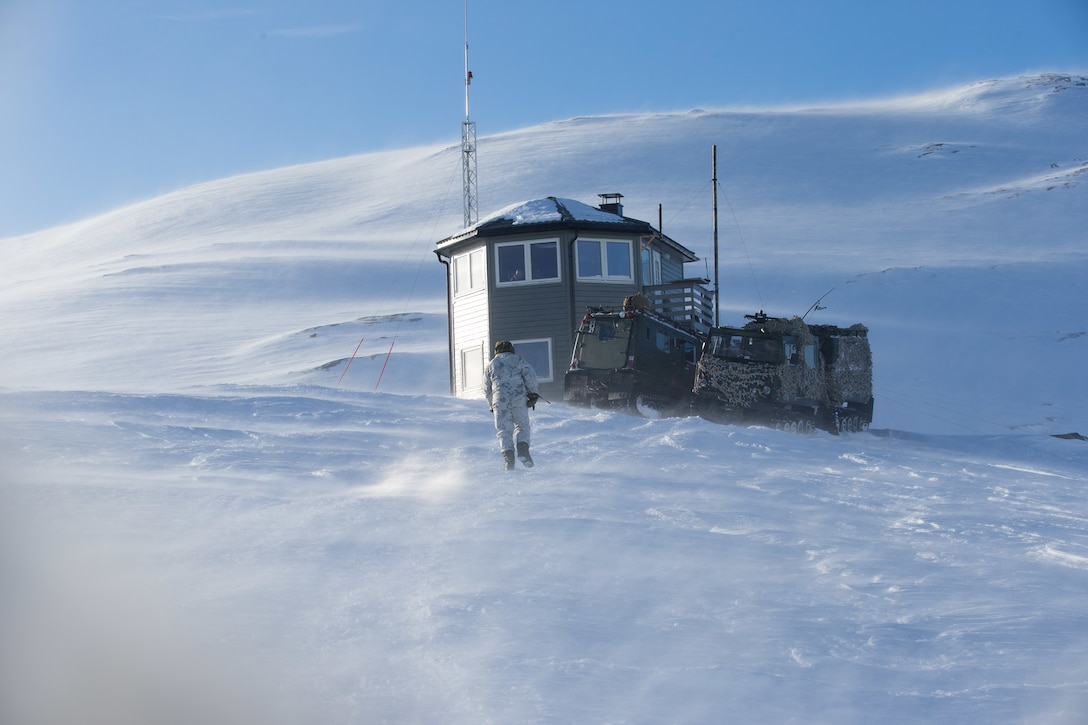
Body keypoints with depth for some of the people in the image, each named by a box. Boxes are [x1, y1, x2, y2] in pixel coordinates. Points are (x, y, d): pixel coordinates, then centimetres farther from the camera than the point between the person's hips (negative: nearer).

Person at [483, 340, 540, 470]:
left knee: (504, 430, 5)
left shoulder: (491, 365, 17)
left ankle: (508, 458, -9)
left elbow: (487, 390, 19)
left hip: (500, 401, 1)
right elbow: (530, 376, -2)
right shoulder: (517, 360, 11)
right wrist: (532, 393, 8)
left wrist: (492, 405, 31)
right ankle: (523, 450, -9)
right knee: (522, 426, 13)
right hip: (519, 399, -1)